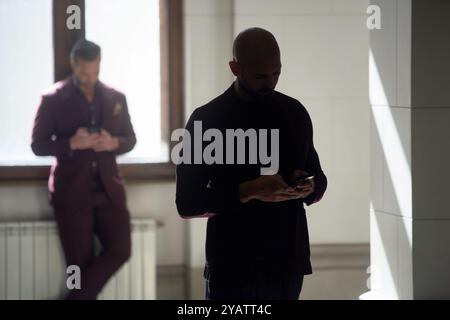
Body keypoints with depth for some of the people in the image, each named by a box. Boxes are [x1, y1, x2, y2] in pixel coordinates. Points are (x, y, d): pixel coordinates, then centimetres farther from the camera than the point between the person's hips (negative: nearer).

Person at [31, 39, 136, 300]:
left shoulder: (116, 98, 8)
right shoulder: (53, 99, -3)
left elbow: (130, 139, 15)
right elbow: (38, 144, -3)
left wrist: (114, 143, -9)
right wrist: (72, 143, -20)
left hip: (109, 188, 3)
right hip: (72, 191, -3)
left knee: (120, 250, -9)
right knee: (81, 263, -1)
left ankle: (77, 296, 5)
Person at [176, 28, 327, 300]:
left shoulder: (295, 113, 8)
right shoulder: (207, 119, -5)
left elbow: (319, 180, 16)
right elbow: (188, 204, -8)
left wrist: (310, 188, -8)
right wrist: (249, 191, -21)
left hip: (289, 264, 4)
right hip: (232, 267, -4)